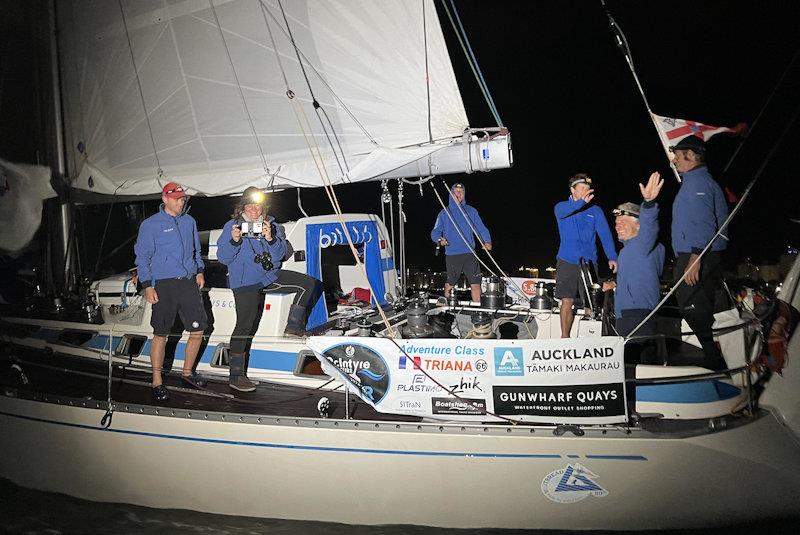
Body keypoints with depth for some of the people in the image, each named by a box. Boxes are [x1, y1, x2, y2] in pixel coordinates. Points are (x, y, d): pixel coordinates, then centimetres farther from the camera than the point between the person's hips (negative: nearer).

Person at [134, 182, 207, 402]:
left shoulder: (189, 221, 12)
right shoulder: (150, 225, -4)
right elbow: (142, 257, -3)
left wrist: (199, 271, 12)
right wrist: (147, 286, -9)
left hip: (189, 282, 5)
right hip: (164, 286, -5)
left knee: (198, 330, 6)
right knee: (161, 335, 0)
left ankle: (188, 371, 25)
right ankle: (157, 382, 12)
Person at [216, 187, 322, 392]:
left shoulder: (271, 225, 7)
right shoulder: (232, 226, -2)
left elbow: (280, 254, 1)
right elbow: (222, 257, -4)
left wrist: (271, 239, -17)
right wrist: (234, 241, -21)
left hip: (270, 276, 5)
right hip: (245, 282, -5)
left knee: (309, 283, 1)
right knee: (245, 326, -9)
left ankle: (293, 326, 10)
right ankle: (236, 376, -1)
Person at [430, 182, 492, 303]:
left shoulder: (471, 211, 12)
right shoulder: (444, 213, 9)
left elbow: (481, 228, 5)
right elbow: (435, 232, 5)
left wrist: (487, 241, -13)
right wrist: (439, 240, -18)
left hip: (469, 254, 1)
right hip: (451, 255, 0)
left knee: (475, 284, -4)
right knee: (449, 284, 6)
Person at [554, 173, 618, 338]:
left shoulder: (595, 211, 9)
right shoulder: (561, 207, 5)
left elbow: (605, 234, -2)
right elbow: (564, 211, -20)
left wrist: (612, 257, -16)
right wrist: (581, 202, -39)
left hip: (589, 263, 1)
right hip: (567, 262, -1)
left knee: (590, 304, 2)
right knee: (567, 301, -4)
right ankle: (565, 337, 6)